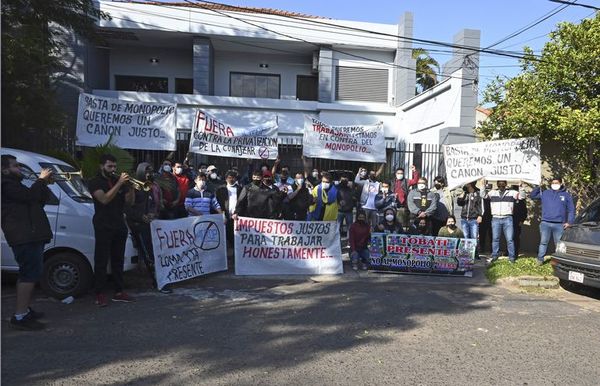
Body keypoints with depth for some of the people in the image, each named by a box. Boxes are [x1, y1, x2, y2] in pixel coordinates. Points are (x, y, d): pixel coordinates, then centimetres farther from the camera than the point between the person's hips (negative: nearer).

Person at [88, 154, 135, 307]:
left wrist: (130, 186, -11)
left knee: (118, 260, 8)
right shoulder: (95, 182, -2)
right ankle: (99, 294, 3)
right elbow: (104, 199, -19)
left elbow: (130, 201, 6)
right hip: (103, 227, -5)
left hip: (120, 226, 5)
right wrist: (119, 184, -24)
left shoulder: (119, 181, 12)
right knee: (101, 261, -3)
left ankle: (118, 292, 14)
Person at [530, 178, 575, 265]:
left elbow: (571, 210, 9)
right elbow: (532, 195, 8)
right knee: (543, 242, 3)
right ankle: (540, 259, 9)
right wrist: (539, 187, -4)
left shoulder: (566, 195, 8)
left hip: (559, 224, 0)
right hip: (545, 223, 0)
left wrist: (569, 222, 0)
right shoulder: (545, 193, 10)